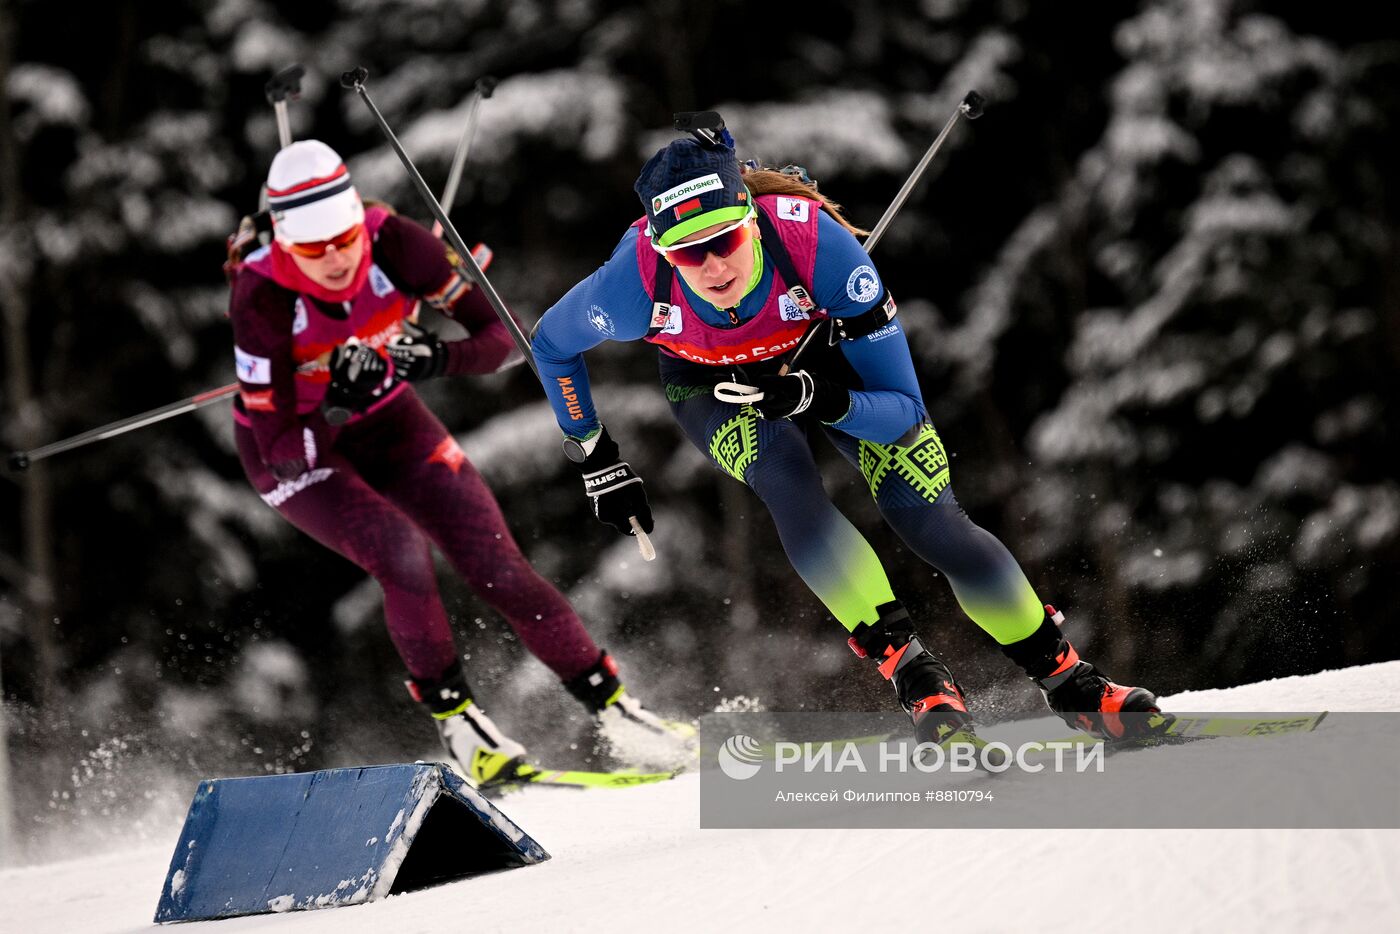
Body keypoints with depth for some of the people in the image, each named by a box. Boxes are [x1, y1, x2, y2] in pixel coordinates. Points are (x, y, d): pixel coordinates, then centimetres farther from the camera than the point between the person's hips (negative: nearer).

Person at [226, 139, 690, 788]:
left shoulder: (392, 244, -25)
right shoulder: (261, 295, -32)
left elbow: (498, 334, -19)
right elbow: (278, 444, -29)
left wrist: (436, 359, -38)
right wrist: (333, 400, -46)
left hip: (385, 423, 3)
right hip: (293, 446, -3)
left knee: (498, 569, -6)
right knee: (402, 552, -28)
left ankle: (613, 707, 8)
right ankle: (454, 719, -8)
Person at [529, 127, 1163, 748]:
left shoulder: (814, 241, -39)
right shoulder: (638, 277, -37)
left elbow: (903, 410, -31)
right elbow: (552, 345, -11)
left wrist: (817, 399, -49)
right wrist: (597, 463, -6)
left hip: (819, 359, 0)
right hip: (710, 383, 0)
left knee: (933, 522, -13)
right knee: (783, 474, -33)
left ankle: (1064, 677, 6)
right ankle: (907, 665, -29)